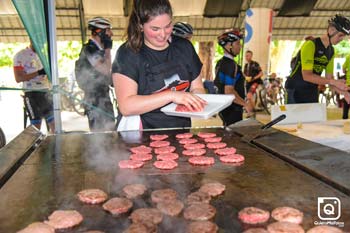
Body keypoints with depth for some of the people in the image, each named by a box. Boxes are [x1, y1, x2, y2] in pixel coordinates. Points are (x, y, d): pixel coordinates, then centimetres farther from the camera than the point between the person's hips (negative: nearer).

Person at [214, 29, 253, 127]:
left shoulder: (221, 63, 11)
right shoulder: (230, 64, -19)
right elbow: (229, 91, -26)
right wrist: (245, 104, -17)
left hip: (224, 108, 10)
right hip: (232, 110, -10)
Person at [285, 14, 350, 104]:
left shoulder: (331, 51, 5)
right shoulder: (310, 45, -18)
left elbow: (329, 78, 7)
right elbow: (307, 76, -25)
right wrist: (334, 82, -27)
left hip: (312, 92, 7)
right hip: (296, 91, -7)